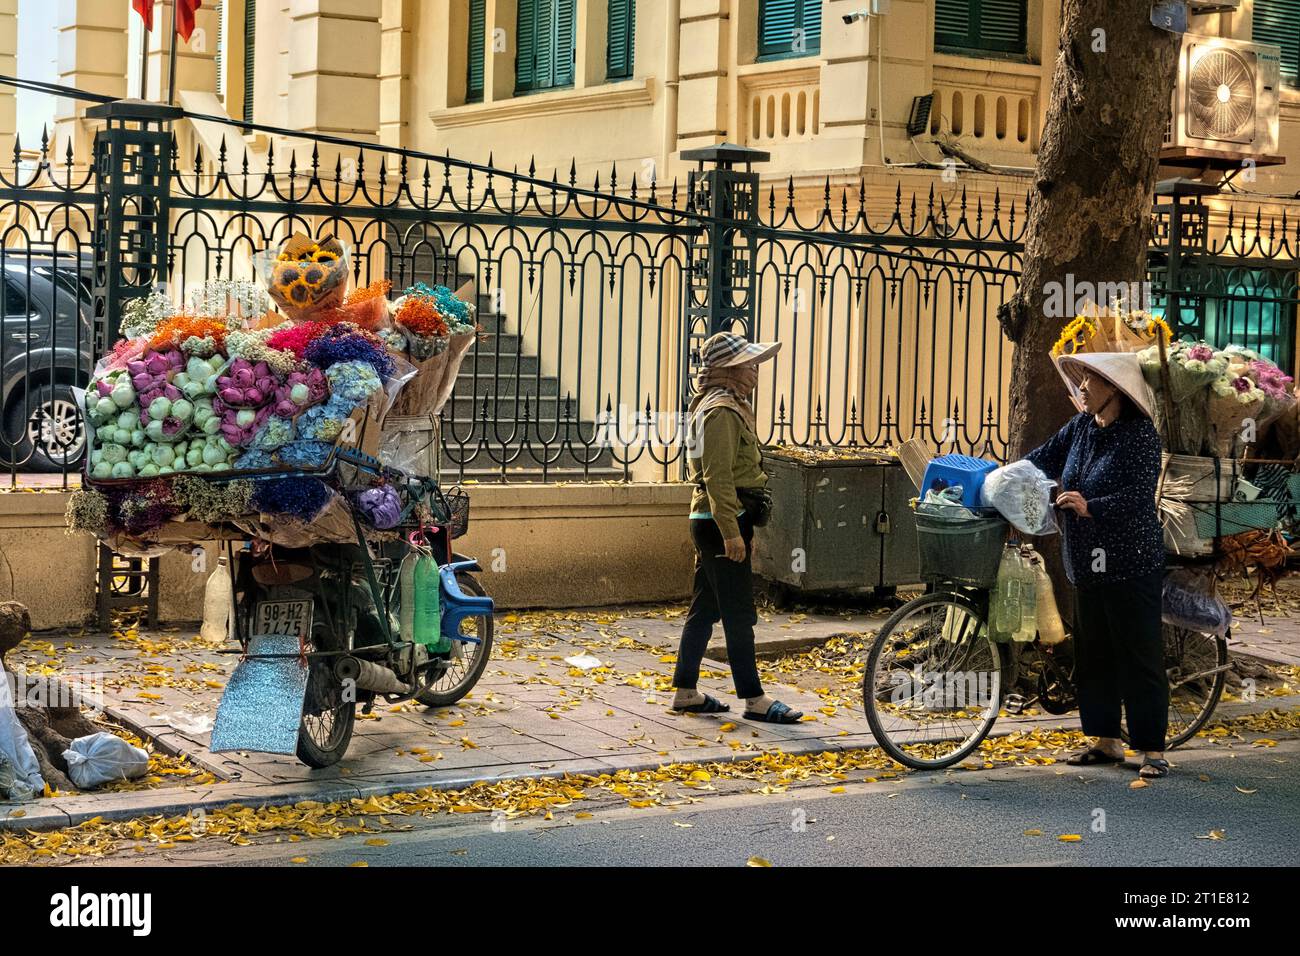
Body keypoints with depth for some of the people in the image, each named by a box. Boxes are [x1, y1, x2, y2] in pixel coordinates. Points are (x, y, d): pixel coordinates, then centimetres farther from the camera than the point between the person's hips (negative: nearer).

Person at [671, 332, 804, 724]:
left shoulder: (730, 406, 18)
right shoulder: (722, 410, -16)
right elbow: (718, 476, -22)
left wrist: (744, 529, 25)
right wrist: (731, 531, -24)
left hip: (710, 523, 11)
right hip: (722, 521, -11)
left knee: (704, 609, 12)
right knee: (739, 614, -6)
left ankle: (686, 692, 17)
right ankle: (753, 699, -2)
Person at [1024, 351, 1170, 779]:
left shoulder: (1140, 435, -12)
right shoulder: (1079, 428, 9)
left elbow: (1138, 497, -20)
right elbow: (1043, 459, 18)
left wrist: (1091, 507, -31)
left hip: (1132, 566, -8)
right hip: (1088, 564, 8)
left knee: (1140, 656, -3)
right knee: (1093, 655, 12)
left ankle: (1152, 749, 3)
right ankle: (1106, 741, 23)